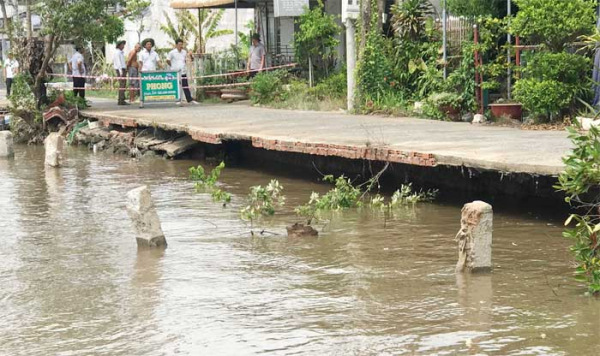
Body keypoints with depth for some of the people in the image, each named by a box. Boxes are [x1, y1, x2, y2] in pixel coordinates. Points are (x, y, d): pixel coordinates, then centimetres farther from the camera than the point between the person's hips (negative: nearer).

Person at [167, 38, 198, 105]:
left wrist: (185, 66, 11)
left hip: (183, 72, 4)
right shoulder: (172, 53, -6)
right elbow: (168, 61, 1)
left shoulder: (184, 52, 8)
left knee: (185, 86, 3)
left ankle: (190, 99, 1)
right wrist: (172, 66, 5)